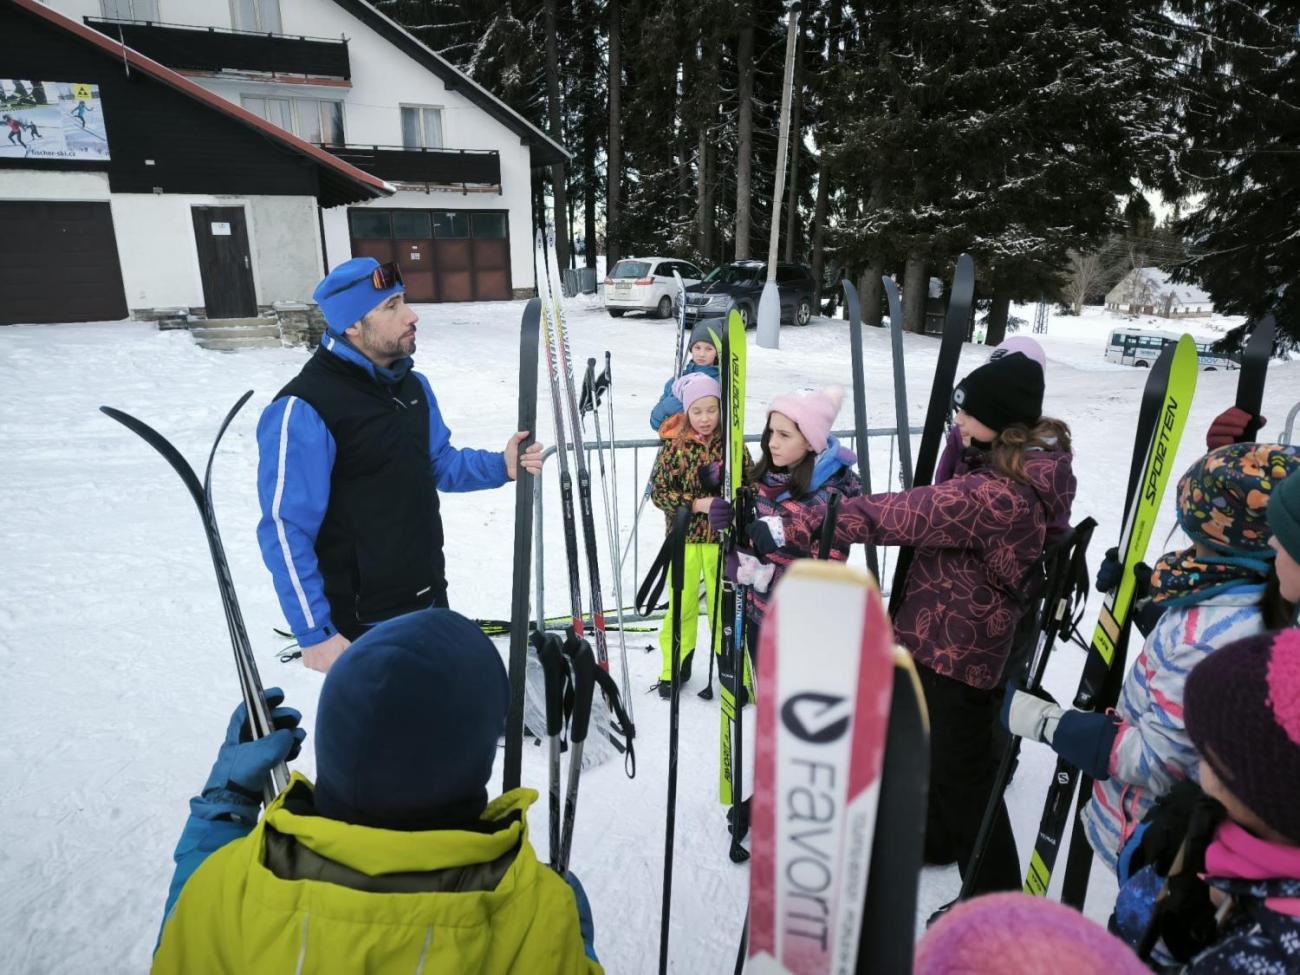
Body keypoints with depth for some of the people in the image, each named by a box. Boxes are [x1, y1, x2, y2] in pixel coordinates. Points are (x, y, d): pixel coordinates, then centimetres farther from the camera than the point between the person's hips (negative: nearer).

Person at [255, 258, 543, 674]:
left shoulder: (412, 384, 4)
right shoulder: (304, 410, -21)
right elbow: (287, 531, -20)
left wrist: (500, 466, -5)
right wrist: (315, 632, -19)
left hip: (431, 597, 8)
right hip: (361, 622, -7)